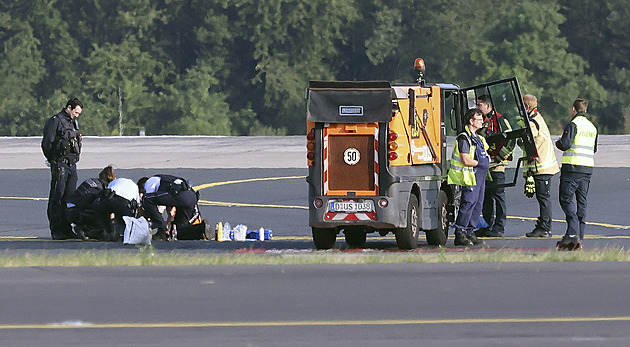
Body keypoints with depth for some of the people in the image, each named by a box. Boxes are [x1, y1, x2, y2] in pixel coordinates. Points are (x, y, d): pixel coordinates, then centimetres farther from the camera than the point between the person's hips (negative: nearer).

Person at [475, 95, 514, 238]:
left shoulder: (499, 120, -8)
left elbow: (510, 142, -12)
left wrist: (498, 158, -13)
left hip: (496, 167, -8)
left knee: (498, 196, -5)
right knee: (486, 198, 11)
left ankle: (499, 228, -3)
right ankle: (488, 226, 17)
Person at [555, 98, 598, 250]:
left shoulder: (573, 124, -9)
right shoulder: (592, 127, 15)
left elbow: (565, 144, -16)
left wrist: (559, 142, 5)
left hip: (572, 168, -7)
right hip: (588, 168, 7)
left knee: (567, 199, -5)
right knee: (581, 202, 9)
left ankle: (573, 233, -22)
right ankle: (579, 239, 7)